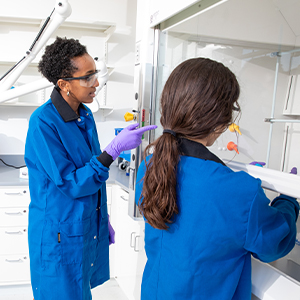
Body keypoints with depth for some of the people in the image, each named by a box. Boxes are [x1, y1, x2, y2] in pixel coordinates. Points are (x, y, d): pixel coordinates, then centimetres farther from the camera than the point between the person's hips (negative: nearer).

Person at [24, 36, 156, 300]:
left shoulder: (86, 115, 2)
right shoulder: (43, 122, -23)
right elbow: (71, 184, -23)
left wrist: (103, 219, 14)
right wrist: (114, 149, -31)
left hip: (90, 228, 7)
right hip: (60, 235, -7)